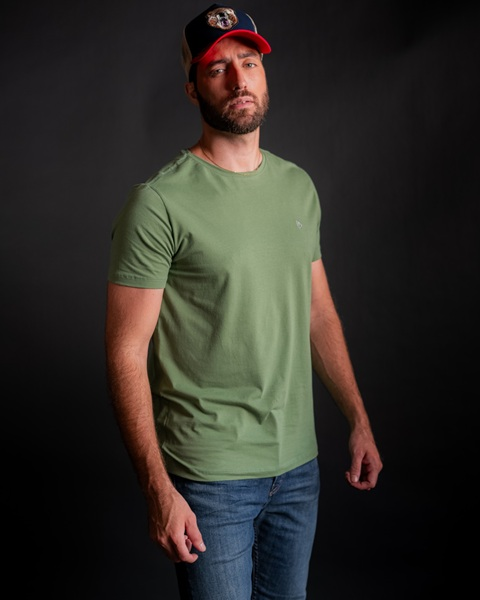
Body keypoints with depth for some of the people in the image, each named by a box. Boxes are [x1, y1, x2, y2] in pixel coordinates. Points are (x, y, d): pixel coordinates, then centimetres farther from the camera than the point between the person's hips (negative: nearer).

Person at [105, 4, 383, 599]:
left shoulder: (298, 186, 6)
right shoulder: (159, 202, -15)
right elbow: (127, 352, -15)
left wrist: (359, 421, 11)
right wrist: (158, 489, -18)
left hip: (299, 461, 6)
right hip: (210, 476, -6)